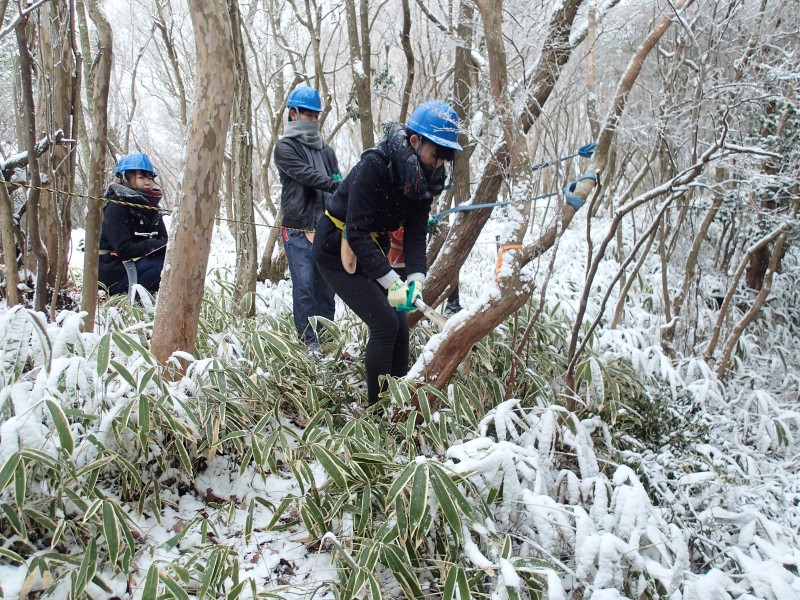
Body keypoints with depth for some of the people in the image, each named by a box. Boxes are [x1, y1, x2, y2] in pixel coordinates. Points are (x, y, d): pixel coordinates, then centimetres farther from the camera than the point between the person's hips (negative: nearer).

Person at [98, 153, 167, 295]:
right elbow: (124, 249, -21)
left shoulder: (151, 207, 9)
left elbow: (164, 240, 8)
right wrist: (159, 246, -21)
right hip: (114, 275, -8)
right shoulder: (116, 208, -12)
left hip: (135, 265, 8)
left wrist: (168, 246, -16)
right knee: (164, 262, -27)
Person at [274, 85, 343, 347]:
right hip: (298, 230, -5)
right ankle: (309, 341, -1)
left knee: (326, 286, 5)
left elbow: (336, 182, 12)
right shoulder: (285, 147, 1)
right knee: (304, 285, -7)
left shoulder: (325, 149, 18)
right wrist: (340, 186, -24)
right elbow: (307, 176, -13)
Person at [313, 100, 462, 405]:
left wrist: (416, 277, -25)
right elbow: (356, 232, -30)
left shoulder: (425, 176, -7)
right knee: (385, 324, -13)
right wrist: (390, 280, -34)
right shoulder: (375, 166, -29)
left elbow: (415, 232, -8)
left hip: (372, 249, 7)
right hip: (337, 250, -7)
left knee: (400, 326, 3)